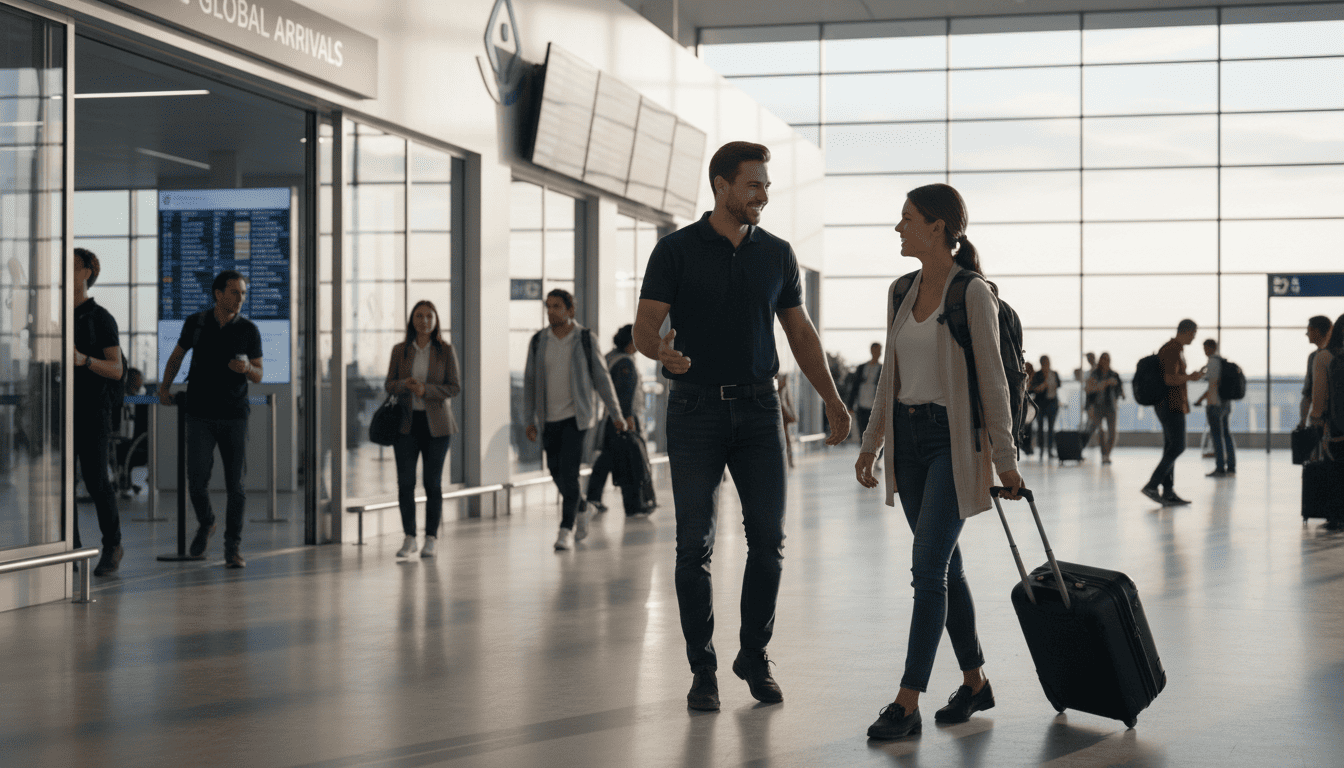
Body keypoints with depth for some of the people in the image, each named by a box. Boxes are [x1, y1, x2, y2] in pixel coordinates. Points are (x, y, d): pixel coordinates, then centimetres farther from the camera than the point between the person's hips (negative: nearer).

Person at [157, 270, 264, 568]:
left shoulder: (249, 330, 2)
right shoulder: (196, 323, 3)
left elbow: (258, 376, 4)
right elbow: (177, 355, 18)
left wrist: (247, 369, -18)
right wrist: (165, 386, 5)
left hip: (234, 415, 0)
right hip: (200, 414, 0)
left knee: (235, 484, -2)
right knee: (197, 479, -8)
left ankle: (233, 546, 9)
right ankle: (205, 524, 23)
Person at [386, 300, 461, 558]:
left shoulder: (446, 351, 0)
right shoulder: (400, 350, 6)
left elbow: (455, 387, -2)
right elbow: (388, 384, 7)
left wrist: (426, 390, -17)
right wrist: (405, 385, -15)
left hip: (435, 423, -1)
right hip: (406, 423, 2)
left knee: (433, 482, 1)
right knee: (405, 481, -3)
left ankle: (431, 539, 11)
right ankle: (409, 538, 6)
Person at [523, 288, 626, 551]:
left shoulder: (584, 339, -3)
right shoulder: (538, 341, 3)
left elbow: (601, 378, 1)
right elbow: (529, 382, 6)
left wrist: (616, 414, 2)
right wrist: (529, 421, 2)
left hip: (576, 416, -4)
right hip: (549, 419, 4)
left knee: (568, 471, -14)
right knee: (557, 472, 11)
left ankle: (566, 529, -8)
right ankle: (581, 510, 36)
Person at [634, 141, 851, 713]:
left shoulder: (777, 254, 8)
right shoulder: (676, 250, -2)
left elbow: (800, 332, 14)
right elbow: (644, 329, -6)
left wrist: (832, 400, 7)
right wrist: (663, 351, -30)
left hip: (759, 409, 3)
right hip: (696, 409, -3)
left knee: (768, 538, 0)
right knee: (695, 544, -1)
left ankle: (754, 655, 16)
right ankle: (702, 668, 10)